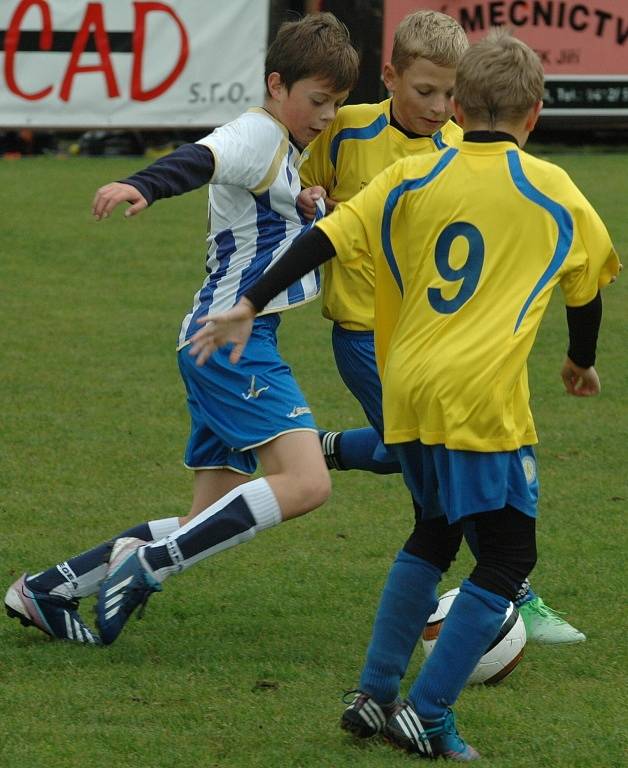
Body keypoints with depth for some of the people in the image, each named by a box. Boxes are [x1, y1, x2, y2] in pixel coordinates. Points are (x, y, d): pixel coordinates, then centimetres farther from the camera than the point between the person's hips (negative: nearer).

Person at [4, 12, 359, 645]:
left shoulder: (283, 147, 21)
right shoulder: (257, 133, -9)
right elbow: (201, 159, -31)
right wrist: (143, 186, -49)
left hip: (219, 339, 10)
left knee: (209, 529, 10)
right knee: (304, 483, -24)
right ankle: (151, 562, -21)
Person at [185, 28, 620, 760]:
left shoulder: (411, 178, 7)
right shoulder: (552, 192, 3)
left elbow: (326, 239, 0)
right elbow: (587, 287, 15)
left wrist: (251, 306, 5)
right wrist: (582, 362, 33)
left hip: (408, 390, 5)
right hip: (483, 397, -5)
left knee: (433, 533, 24)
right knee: (508, 555, 4)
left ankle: (374, 694, 22)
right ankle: (427, 715, -4)